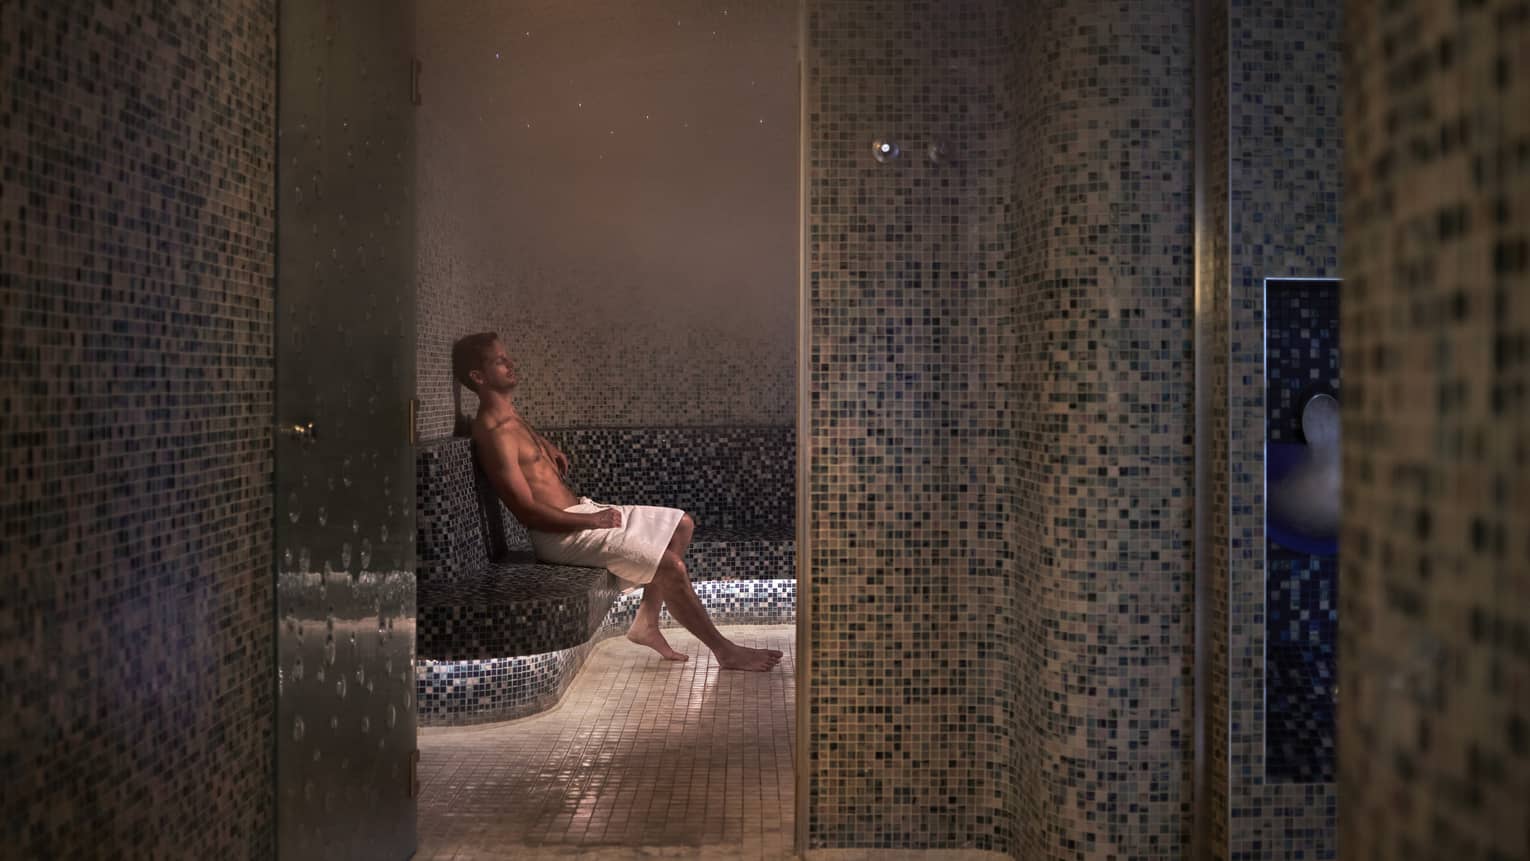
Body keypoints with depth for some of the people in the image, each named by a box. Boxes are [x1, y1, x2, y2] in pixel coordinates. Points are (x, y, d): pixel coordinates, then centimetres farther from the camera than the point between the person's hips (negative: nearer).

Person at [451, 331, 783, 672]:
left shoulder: (507, 412, 10)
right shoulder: (494, 434, -21)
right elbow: (527, 511, -23)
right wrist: (592, 521, -17)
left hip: (581, 510, 11)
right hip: (561, 533, -11)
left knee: (681, 525, 11)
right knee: (671, 565, -18)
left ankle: (647, 622, 13)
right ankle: (725, 650, -2)